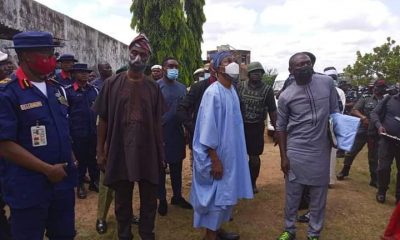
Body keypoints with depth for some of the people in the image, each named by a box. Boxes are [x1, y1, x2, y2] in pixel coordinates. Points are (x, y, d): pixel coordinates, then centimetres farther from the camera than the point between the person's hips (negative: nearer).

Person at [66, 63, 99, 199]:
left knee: (93, 157, 12)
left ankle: (94, 181, 27)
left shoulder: (94, 90, 7)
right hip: (78, 133, -3)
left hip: (94, 131, 3)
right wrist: (68, 132, -7)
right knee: (80, 159, 9)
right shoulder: (68, 91, -4)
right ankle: (80, 185, 23)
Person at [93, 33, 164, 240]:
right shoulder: (112, 83, -2)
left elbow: (157, 122, 6)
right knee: (122, 202, 15)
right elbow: (102, 120, 0)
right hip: (120, 152, -1)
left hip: (148, 153, 1)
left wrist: (161, 153, 5)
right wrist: (100, 151, -2)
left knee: (149, 201, 13)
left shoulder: (153, 88, 3)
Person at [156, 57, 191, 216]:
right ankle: (162, 200, 23)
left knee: (177, 167, 15)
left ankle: (177, 196, 30)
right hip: (161, 133, -5)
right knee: (160, 168, 9)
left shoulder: (182, 88, 9)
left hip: (178, 133, 5)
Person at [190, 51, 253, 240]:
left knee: (226, 193, 18)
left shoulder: (232, 91, 7)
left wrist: (237, 153, 15)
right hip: (217, 155, -8)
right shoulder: (213, 93, -19)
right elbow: (208, 129, -20)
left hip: (231, 153, 9)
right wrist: (215, 160, -19)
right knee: (216, 194, 4)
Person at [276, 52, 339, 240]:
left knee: (318, 197, 13)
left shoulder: (327, 82, -2)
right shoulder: (286, 96, -6)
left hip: (321, 151, 2)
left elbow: (334, 112, 9)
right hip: (296, 152, -1)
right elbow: (280, 127, 1)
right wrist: (283, 156, -2)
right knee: (293, 195, 11)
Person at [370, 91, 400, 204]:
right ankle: (381, 191, 22)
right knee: (383, 167, 1)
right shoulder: (389, 99, 2)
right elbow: (374, 113, 3)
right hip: (387, 139, 0)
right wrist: (379, 125, -14)